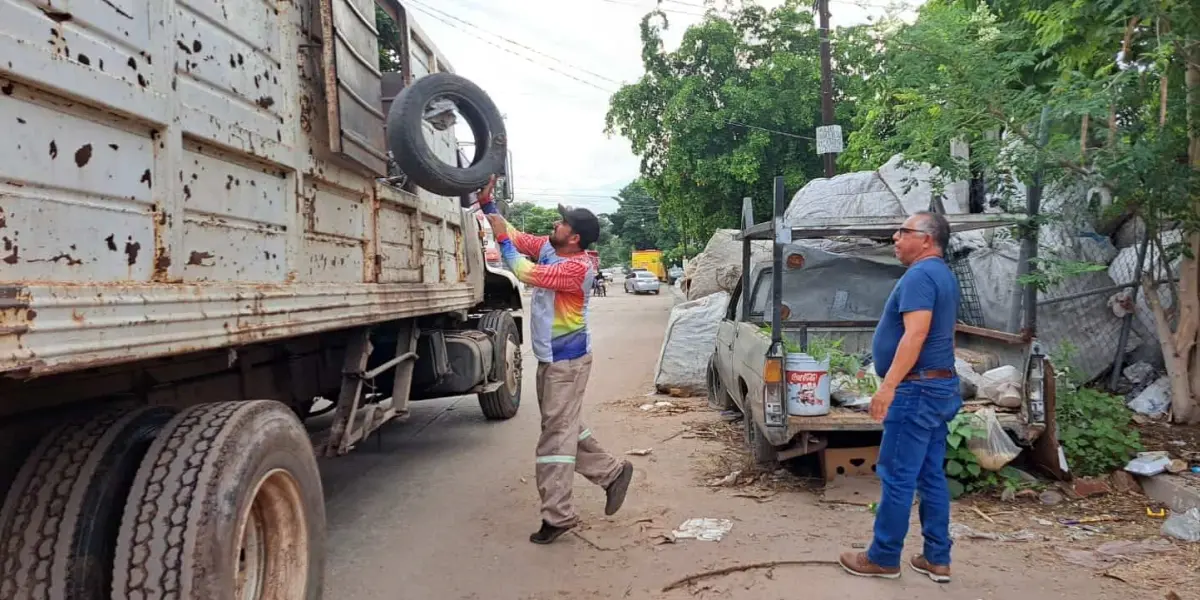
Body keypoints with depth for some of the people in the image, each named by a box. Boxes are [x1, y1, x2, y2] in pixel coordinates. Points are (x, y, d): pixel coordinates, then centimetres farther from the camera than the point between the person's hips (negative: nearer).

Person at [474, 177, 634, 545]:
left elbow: (527, 274, -26)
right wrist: (486, 202, 1)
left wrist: (502, 239, -15)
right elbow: (514, 236, 11)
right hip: (551, 358, 9)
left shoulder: (578, 267, -22)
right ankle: (612, 472, 29)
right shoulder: (548, 248, 4)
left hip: (567, 360, -9)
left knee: (557, 433, -5)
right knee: (566, 427, 17)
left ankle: (557, 515, 2)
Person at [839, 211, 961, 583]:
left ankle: (883, 559, 7)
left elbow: (916, 334, -25)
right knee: (932, 476, 13)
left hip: (918, 389, -10)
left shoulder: (919, 275, -15)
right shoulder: (944, 275, 17)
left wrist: (888, 386, -27)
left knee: (897, 477, -2)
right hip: (941, 386, 10)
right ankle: (937, 559, 18)